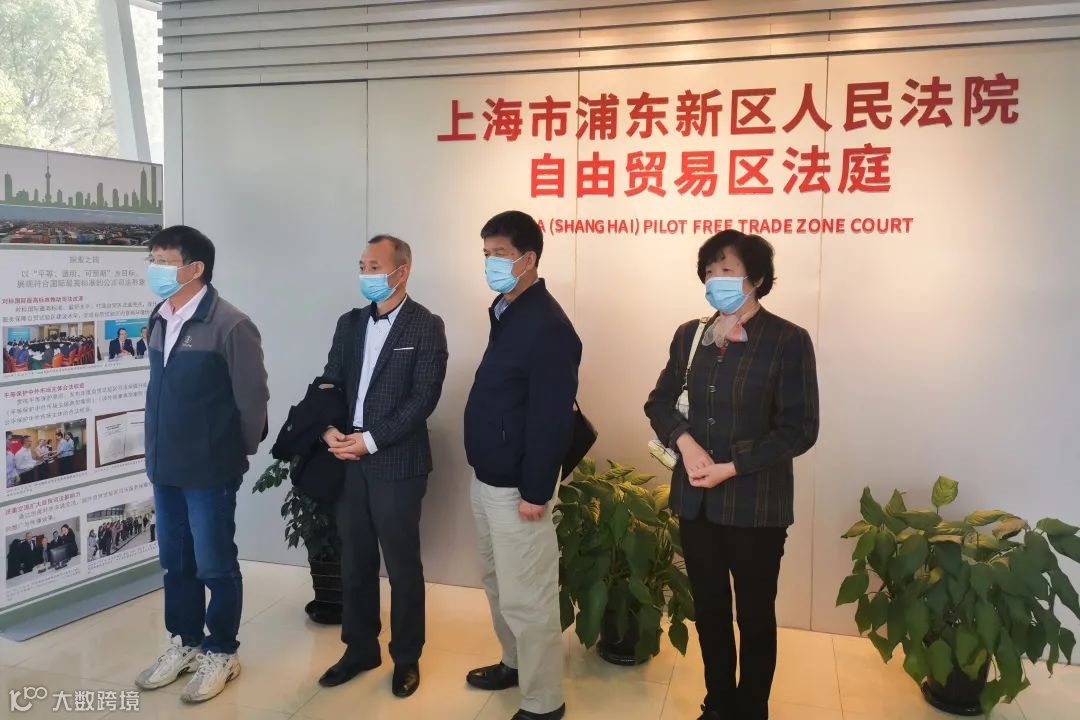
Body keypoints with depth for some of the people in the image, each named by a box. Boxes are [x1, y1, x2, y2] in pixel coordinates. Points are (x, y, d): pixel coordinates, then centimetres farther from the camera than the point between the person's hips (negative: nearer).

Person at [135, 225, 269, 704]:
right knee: (175, 562, 18)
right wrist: (161, 448, 13)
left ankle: (221, 653, 25)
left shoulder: (230, 325, -17)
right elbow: (162, 389, 13)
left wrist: (240, 450, -3)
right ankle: (185, 643, 36)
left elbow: (252, 397, -13)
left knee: (215, 565, 7)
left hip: (209, 469, -7)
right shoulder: (159, 320, 5)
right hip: (164, 466, 7)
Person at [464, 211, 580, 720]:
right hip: (487, 478, 10)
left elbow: (552, 420, -22)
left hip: (517, 486, -10)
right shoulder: (504, 312, 8)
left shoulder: (547, 326, -21)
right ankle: (515, 663, 42)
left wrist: (535, 492, -20)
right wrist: (487, 476, 16)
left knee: (526, 597, 2)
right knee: (498, 583, 23)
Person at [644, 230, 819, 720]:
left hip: (756, 505, -4)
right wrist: (684, 440, -9)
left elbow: (799, 430, -11)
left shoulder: (788, 340, -10)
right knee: (709, 609, 17)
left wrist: (731, 467, -17)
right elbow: (659, 401, 12)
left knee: (754, 615, 13)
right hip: (695, 500, 4)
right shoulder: (689, 335, 5)